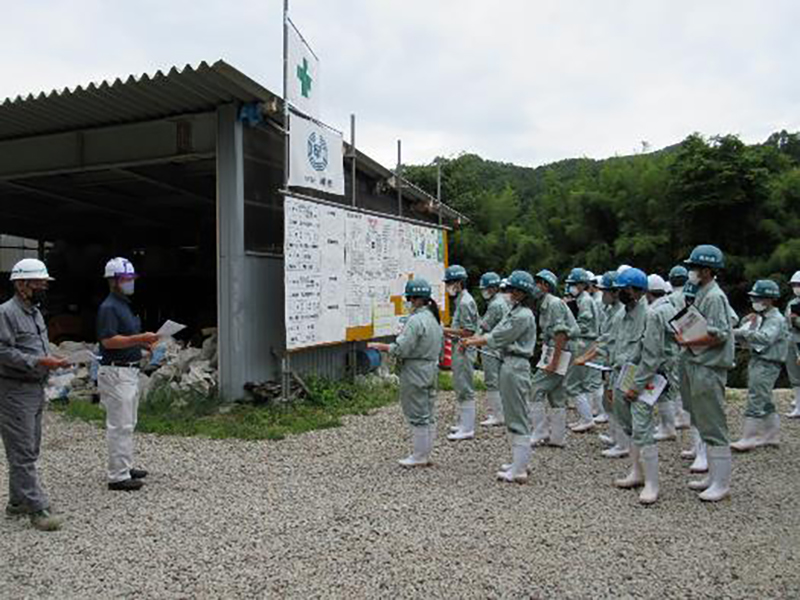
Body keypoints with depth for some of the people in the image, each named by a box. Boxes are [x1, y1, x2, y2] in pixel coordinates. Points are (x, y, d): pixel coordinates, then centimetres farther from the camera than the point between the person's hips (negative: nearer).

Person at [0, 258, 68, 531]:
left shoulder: (35, 312, 15)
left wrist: (52, 360, 5)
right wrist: (38, 362, -24)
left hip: (36, 389, 10)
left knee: (30, 451, 16)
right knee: (23, 453, -5)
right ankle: (37, 509, -2)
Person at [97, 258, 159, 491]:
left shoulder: (125, 305, 17)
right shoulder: (109, 307, -14)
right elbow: (108, 340, -23)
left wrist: (143, 341, 8)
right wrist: (140, 338, -26)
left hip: (129, 370, 10)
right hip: (115, 371, -10)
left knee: (128, 424, 16)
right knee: (119, 425, -6)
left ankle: (126, 467, 27)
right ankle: (118, 476, 0)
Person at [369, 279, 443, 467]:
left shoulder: (416, 320, -20)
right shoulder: (434, 318, 11)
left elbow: (401, 349, -22)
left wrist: (379, 346, -9)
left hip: (415, 373, -10)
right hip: (431, 370, 10)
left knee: (417, 415, 0)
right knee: (428, 414, 14)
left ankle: (419, 456, 8)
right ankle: (425, 454, 23)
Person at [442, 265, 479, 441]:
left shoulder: (465, 302, -17)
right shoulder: (460, 300, 14)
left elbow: (468, 331, -22)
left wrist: (445, 330, -16)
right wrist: (449, 333, 9)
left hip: (464, 351, -11)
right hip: (460, 350, 11)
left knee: (465, 389, -5)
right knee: (460, 388, 17)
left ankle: (467, 429, 0)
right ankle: (464, 423, 27)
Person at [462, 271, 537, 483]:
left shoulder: (524, 316, -17)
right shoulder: (514, 312, 15)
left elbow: (498, 338, -14)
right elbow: (495, 333, 14)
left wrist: (473, 342, -2)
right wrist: (473, 340, 4)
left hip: (516, 367, -10)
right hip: (508, 364, 10)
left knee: (518, 417, -5)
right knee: (512, 416, 17)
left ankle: (519, 471, 1)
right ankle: (519, 462, 28)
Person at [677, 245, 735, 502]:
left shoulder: (714, 297, -15)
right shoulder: (702, 295, 16)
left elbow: (718, 335, -22)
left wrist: (687, 342, -16)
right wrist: (687, 339, 6)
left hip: (708, 370, -11)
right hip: (698, 367, 11)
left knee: (713, 426, -4)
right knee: (704, 425, 17)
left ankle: (721, 483, 4)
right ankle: (714, 475, 28)